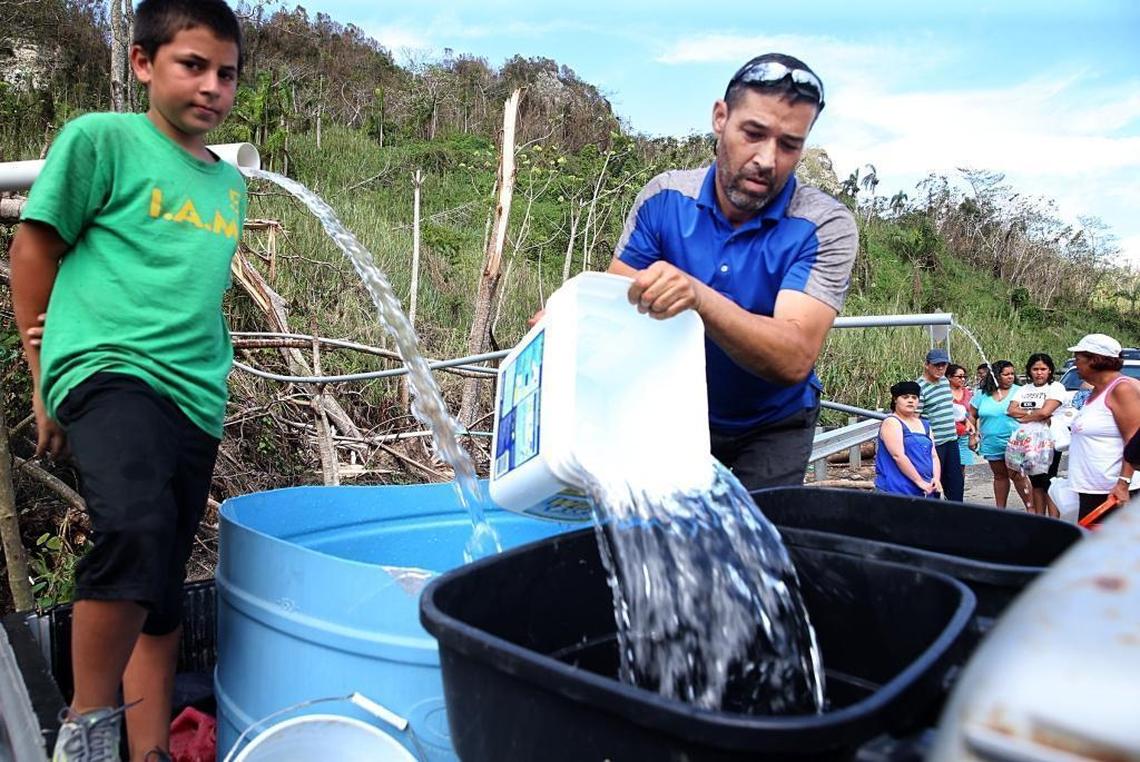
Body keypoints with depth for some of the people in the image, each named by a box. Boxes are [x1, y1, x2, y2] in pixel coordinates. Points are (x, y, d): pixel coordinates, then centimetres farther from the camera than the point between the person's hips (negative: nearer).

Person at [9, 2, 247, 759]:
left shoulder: (229, 181, 18)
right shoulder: (101, 138, 1)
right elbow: (33, 250, 3)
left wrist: (207, 370, 17)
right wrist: (47, 384, 5)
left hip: (196, 400, 6)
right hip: (109, 372, -6)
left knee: (160, 587, 11)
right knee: (136, 529, -31)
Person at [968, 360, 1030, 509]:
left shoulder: (1018, 392, -1)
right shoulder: (983, 394, 6)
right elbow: (972, 415, 12)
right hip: (992, 445, 3)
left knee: (1017, 476, -6)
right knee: (1000, 476, 14)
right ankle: (1000, 509, 23)